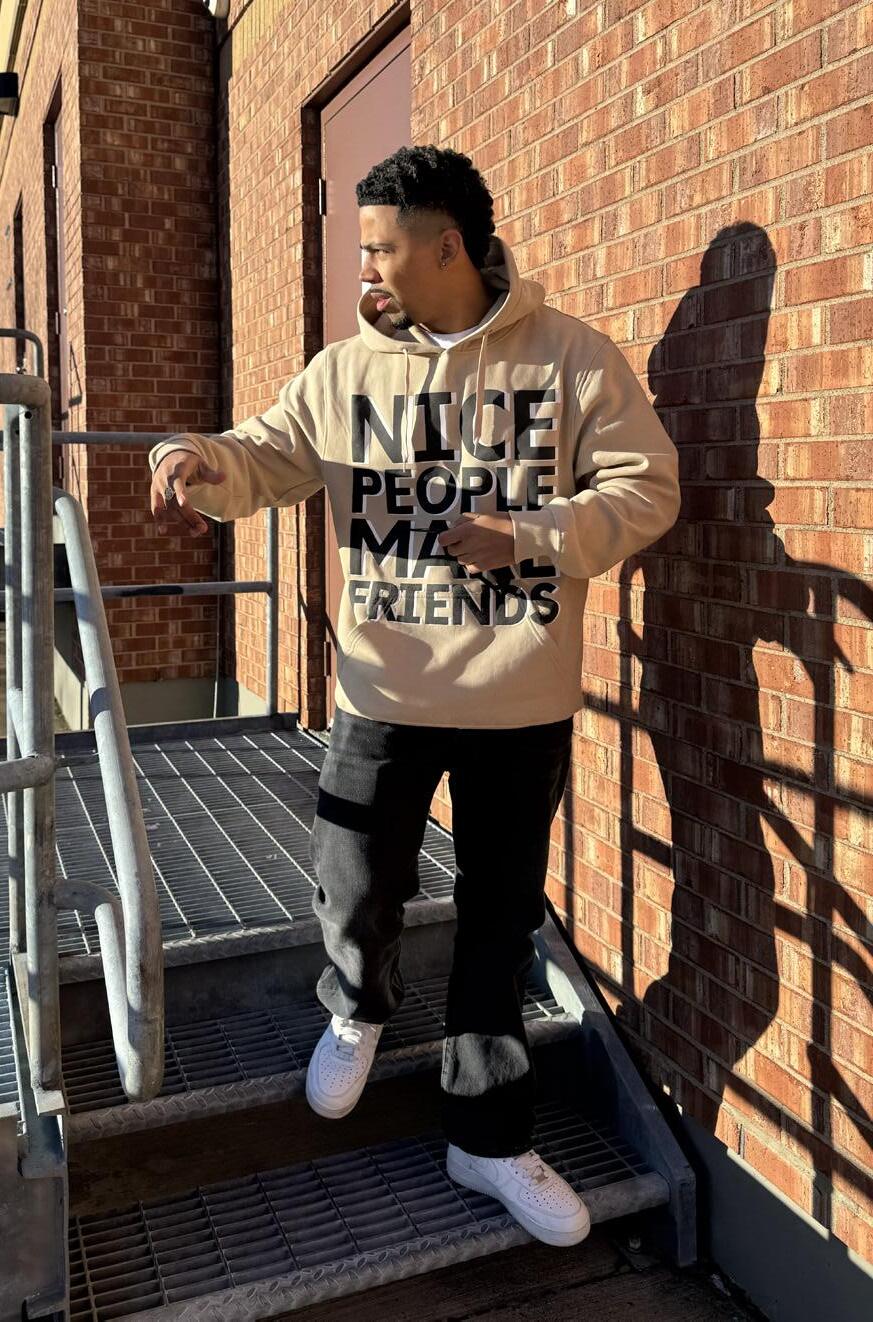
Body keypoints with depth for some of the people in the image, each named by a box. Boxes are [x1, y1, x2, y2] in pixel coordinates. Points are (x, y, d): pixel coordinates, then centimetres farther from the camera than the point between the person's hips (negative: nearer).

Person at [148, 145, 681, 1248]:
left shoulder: (573, 359, -4)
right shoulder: (347, 370, 4)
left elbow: (645, 488, -5)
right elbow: (267, 456, 7)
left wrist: (529, 537, -18)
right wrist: (201, 461, -15)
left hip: (523, 701, -1)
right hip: (385, 693, 1)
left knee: (501, 917, 11)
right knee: (356, 887, 3)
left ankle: (489, 1138, 30)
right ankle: (358, 1008, 41)